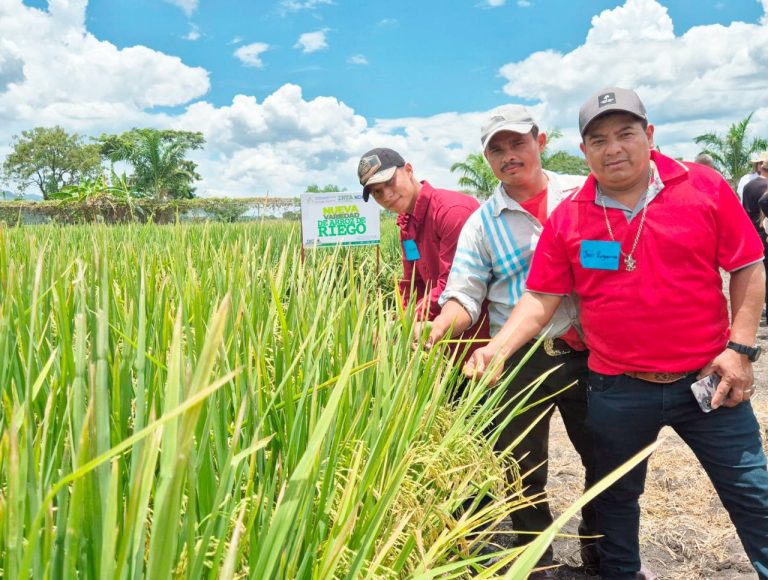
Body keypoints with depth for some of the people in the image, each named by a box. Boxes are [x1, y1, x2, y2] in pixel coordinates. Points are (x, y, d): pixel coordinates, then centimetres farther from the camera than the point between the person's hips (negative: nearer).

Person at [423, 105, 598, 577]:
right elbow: (464, 297, -4)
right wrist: (435, 332, -24)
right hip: (520, 361, 0)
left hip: (590, 352, 1)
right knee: (523, 472, 11)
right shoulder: (481, 224, 1)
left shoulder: (583, 194, 2)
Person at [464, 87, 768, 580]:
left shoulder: (706, 188, -5)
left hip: (707, 381, -1)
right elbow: (541, 300, -3)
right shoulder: (567, 218, -4)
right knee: (615, 500, 20)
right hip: (618, 391, 2)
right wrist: (497, 349, -17)